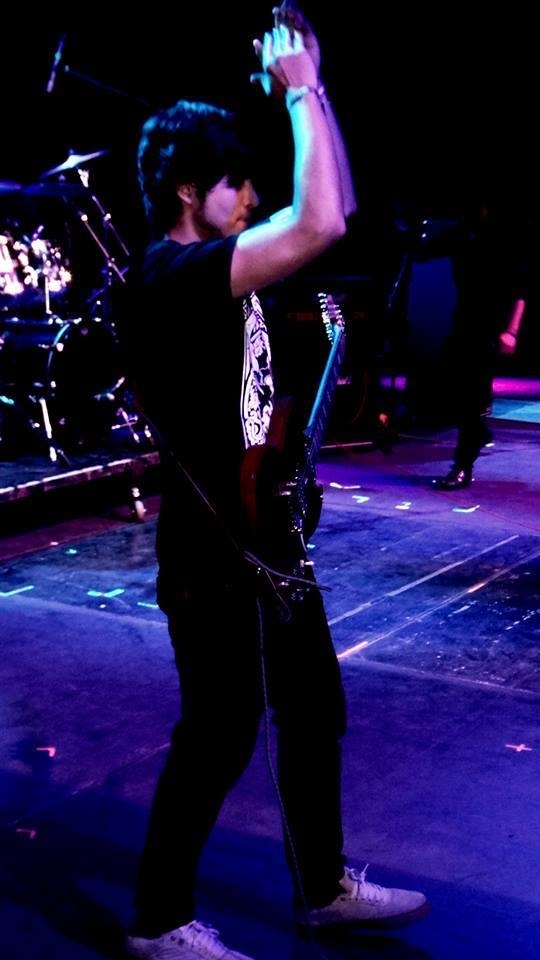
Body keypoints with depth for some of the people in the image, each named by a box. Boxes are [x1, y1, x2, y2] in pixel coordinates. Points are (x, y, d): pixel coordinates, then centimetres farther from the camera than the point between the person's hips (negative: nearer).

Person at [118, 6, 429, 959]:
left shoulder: (216, 263, 9)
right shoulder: (168, 273, -21)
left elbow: (332, 209, 15)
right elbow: (320, 225, -33)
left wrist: (309, 87, 8)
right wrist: (299, 92, -21)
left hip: (266, 537, 10)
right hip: (212, 556, -10)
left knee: (315, 712, 18)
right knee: (218, 738, 3)